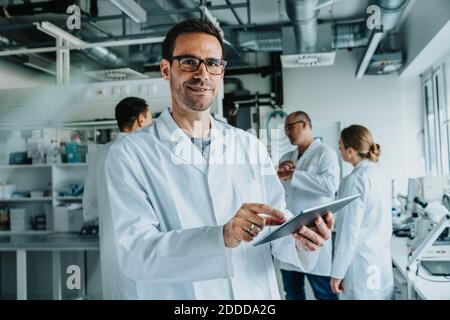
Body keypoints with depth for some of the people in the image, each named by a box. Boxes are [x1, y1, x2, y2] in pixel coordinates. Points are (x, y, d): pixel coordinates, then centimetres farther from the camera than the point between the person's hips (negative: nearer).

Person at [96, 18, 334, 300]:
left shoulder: (251, 147, 5)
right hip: (177, 295, -3)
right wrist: (222, 236, -30)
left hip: (258, 295, 4)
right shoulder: (128, 155, -9)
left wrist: (300, 241, -19)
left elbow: (276, 223, 1)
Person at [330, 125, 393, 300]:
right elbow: (385, 224, 13)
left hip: (360, 265, -8)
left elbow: (350, 231, -18)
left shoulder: (355, 179, -17)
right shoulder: (379, 175, 6)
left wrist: (337, 272, -13)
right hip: (381, 263, 8)